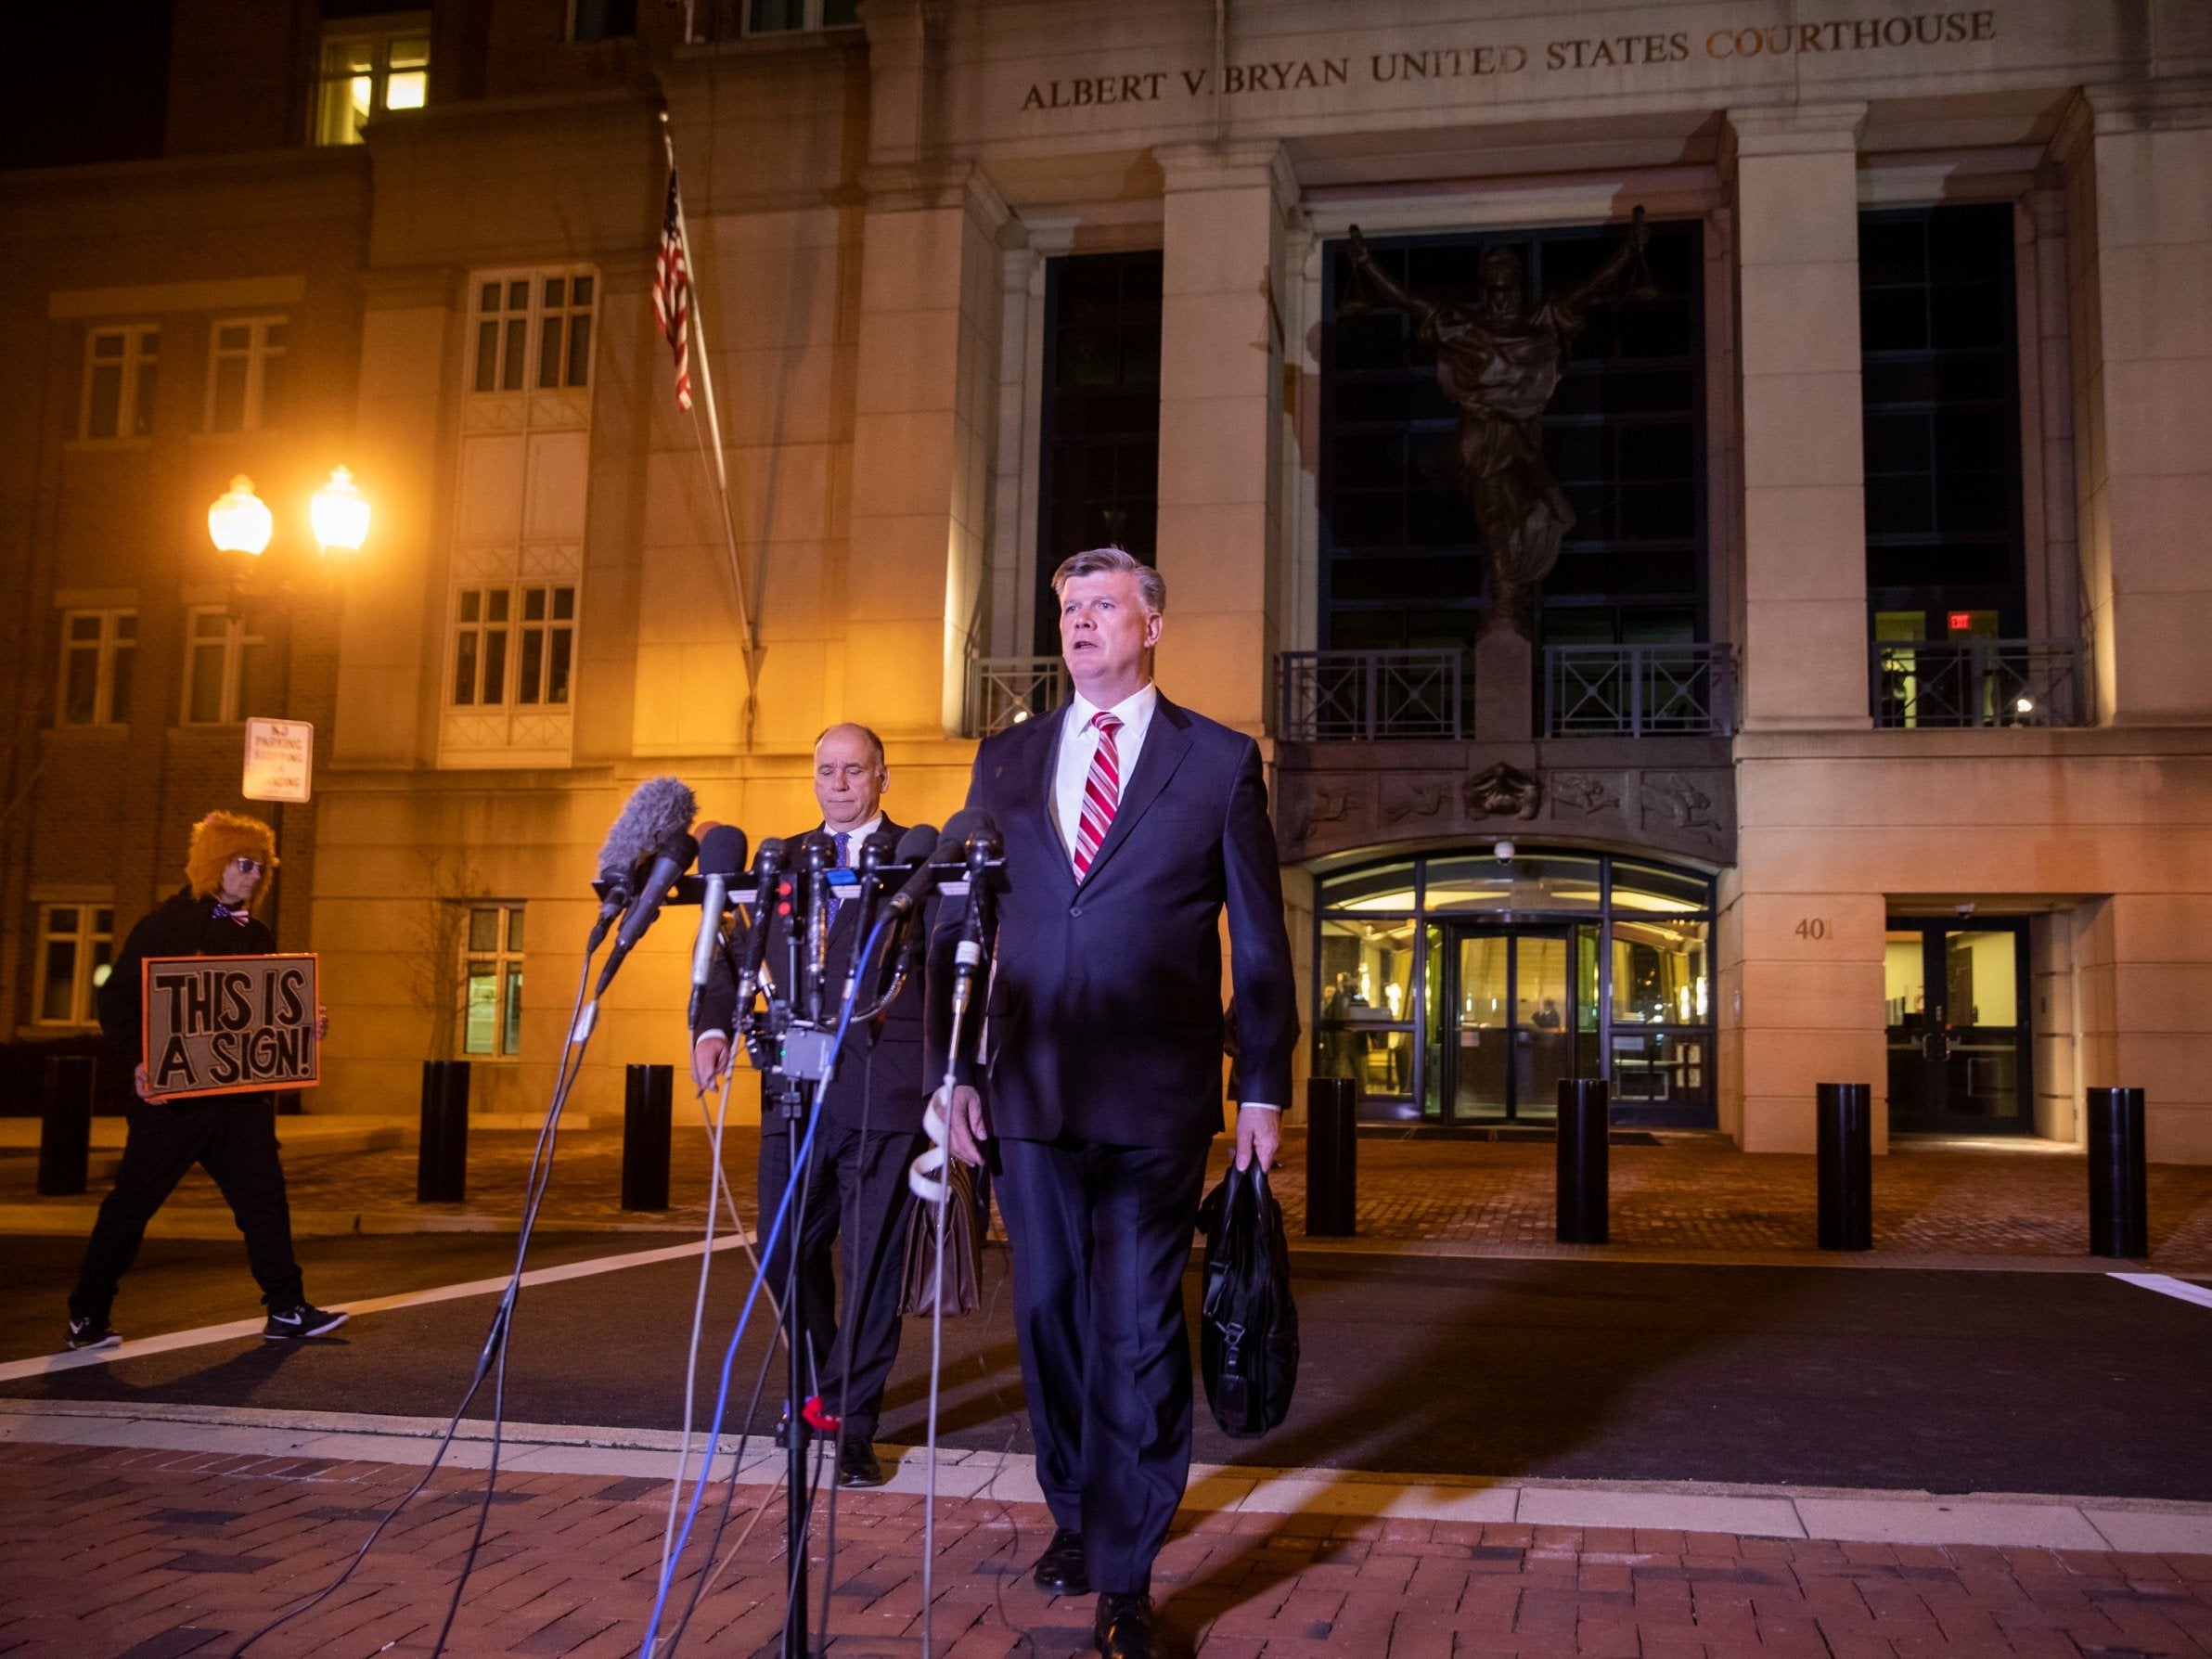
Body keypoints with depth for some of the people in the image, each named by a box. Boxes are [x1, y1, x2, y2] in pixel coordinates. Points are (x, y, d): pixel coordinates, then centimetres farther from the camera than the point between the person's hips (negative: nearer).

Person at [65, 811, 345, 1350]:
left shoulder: (256, 936, 14)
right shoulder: (163, 927, -4)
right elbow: (116, 1002, -7)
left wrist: (304, 1024, -1)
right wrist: (135, 1063, -20)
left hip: (244, 1095, 5)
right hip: (174, 1094, -5)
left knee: (264, 1196, 1)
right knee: (132, 1202, 4)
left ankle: (287, 1310, 3)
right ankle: (87, 1315, 18)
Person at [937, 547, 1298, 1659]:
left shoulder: (1221, 762, 3)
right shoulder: (1007, 760, 11)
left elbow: (1260, 942, 3)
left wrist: (1263, 1089, -1)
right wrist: (957, 1071, 4)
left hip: (1156, 1099, -3)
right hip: (1029, 1094, 3)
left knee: (1139, 1334, 0)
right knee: (1048, 1314, 13)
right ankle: (1073, 1514, 33)